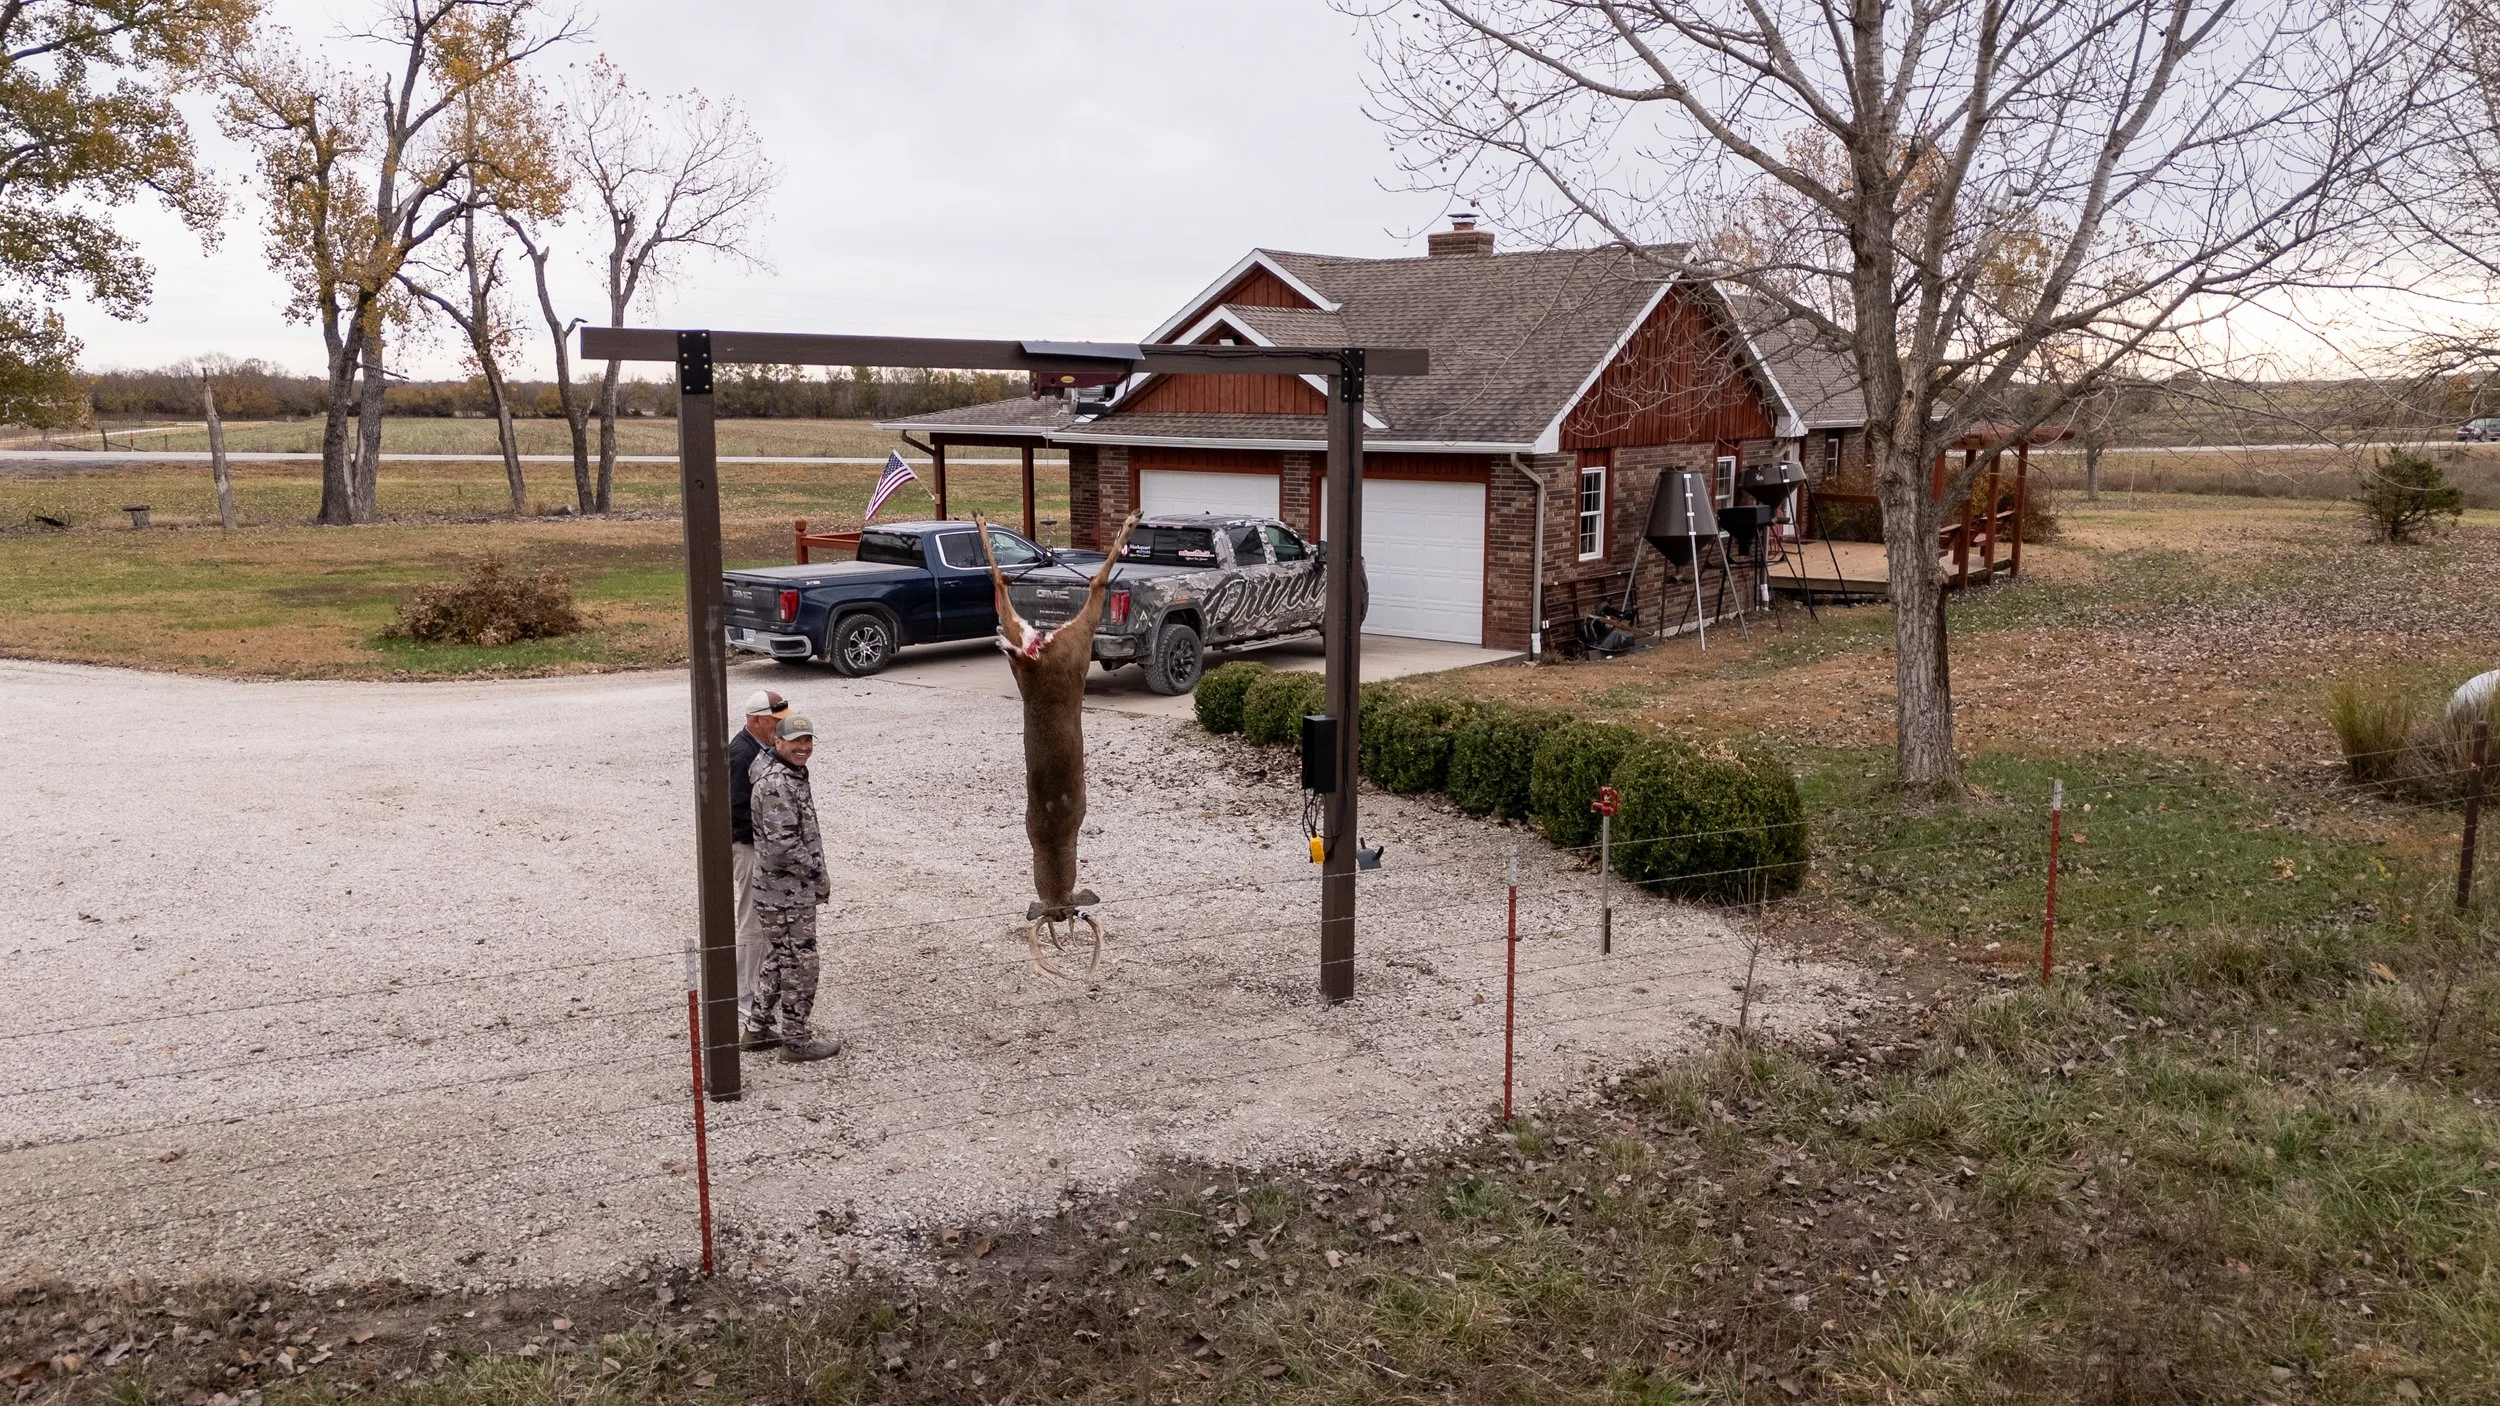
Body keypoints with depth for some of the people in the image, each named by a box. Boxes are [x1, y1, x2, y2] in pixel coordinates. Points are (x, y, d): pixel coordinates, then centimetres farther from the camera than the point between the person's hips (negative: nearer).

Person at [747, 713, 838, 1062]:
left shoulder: (791, 775, 9)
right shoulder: (777, 784, -23)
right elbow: (784, 845, -28)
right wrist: (820, 879, -16)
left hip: (776, 892, 10)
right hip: (787, 894, -10)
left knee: (777, 960, 20)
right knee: (800, 965, 0)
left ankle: (759, 1028, 32)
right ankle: (796, 1040, 11)